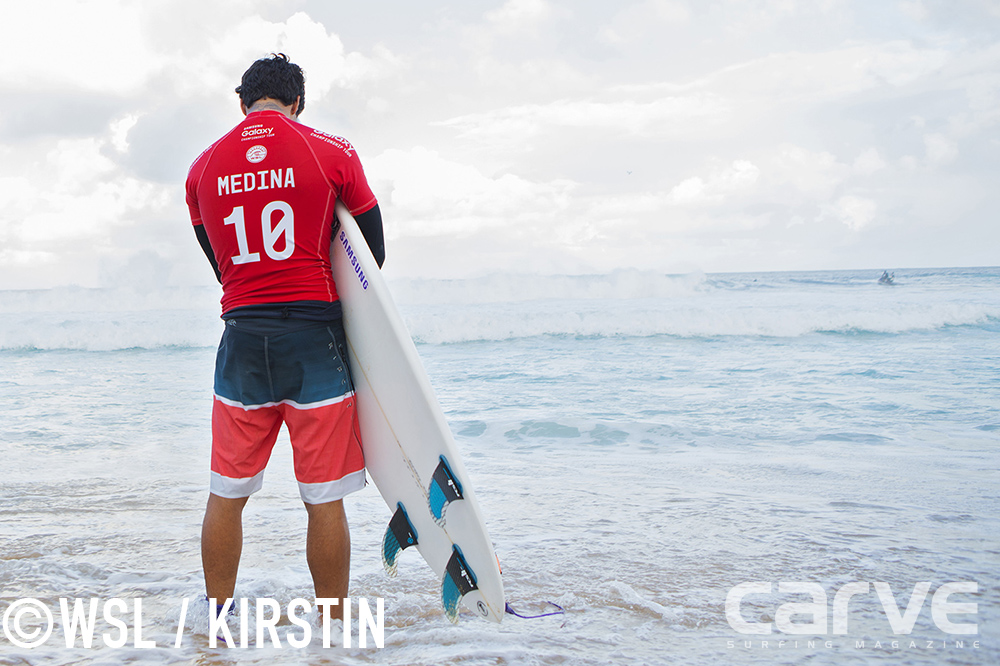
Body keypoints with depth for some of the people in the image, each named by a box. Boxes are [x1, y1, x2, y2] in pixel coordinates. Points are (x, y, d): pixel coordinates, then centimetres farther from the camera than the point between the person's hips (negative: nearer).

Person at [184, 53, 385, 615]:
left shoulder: (204, 168, 9)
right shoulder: (333, 153, 0)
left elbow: (220, 263, 16)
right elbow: (373, 255, 7)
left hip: (241, 338, 3)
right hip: (315, 337, -3)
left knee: (226, 495, 14)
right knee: (325, 499, 3)